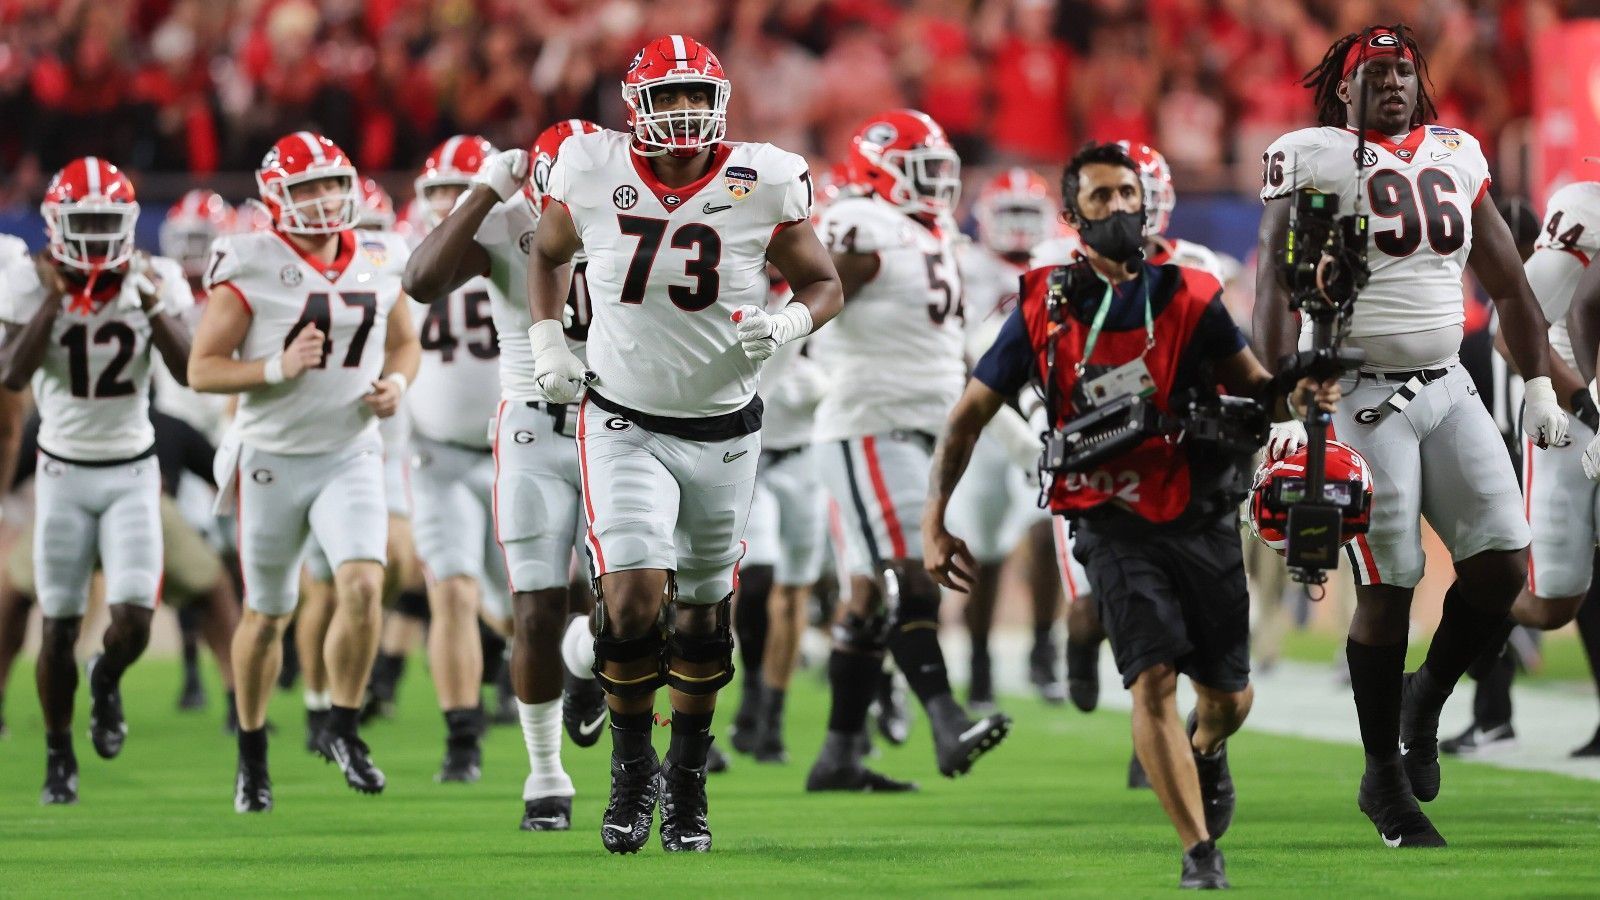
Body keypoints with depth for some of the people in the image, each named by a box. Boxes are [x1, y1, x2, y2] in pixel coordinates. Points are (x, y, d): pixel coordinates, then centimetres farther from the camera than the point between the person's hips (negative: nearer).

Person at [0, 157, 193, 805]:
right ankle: (59, 756, 22)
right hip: (64, 471, -1)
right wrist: (53, 298, -24)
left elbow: (189, 371, -14)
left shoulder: (154, 282, -6)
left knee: (133, 622, -11)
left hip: (133, 471, 1)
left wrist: (152, 303, -24)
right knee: (59, 628, 2)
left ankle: (106, 680, 25)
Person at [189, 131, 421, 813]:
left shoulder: (377, 262, 2)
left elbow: (403, 342, 18)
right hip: (273, 457, -2)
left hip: (351, 456, 2)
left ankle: (342, 729, -1)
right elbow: (203, 369, -10)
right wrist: (277, 368, -24)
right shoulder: (250, 269, -12)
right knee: (267, 617, 8)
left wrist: (397, 382, -3)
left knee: (363, 587, -19)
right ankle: (252, 755, 27)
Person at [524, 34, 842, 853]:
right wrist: (548, 343, -1)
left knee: (703, 612, 10)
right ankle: (631, 769, 6)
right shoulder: (594, 173, -9)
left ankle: (687, 781, 30)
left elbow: (824, 283, 3)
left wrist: (789, 323, -18)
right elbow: (547, 254, 13)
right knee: (633, 596, -17)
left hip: (724, 430, 1)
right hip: (624, 424, -1)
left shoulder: (761, 185, -10)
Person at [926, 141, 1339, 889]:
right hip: (1115, 525, -2)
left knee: (1229, 695, 9)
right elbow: (970, 414, 4)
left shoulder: (1188, 300, 0)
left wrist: (1298, 394, -18)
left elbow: (1252, 389, 6)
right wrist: (934, 520, -4)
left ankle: (1206, 748, 47)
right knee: (1152, 681, -17)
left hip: (1201, 518, 2)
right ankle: (1201, 854, -11)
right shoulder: (1044, 309, -1)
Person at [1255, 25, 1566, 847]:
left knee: (1503, 561, -6)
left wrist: (1539, 387, 14)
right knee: (1387, 587, -6)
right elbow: (1276, 288, -11)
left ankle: (1426, 698, 20)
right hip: (1360, 399, -5)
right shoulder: (1313, 161, -5)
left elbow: (1508, 287, 19)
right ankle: (1384, 778, 7)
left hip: (1446, 391, 5)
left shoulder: (1456, 160, 12)